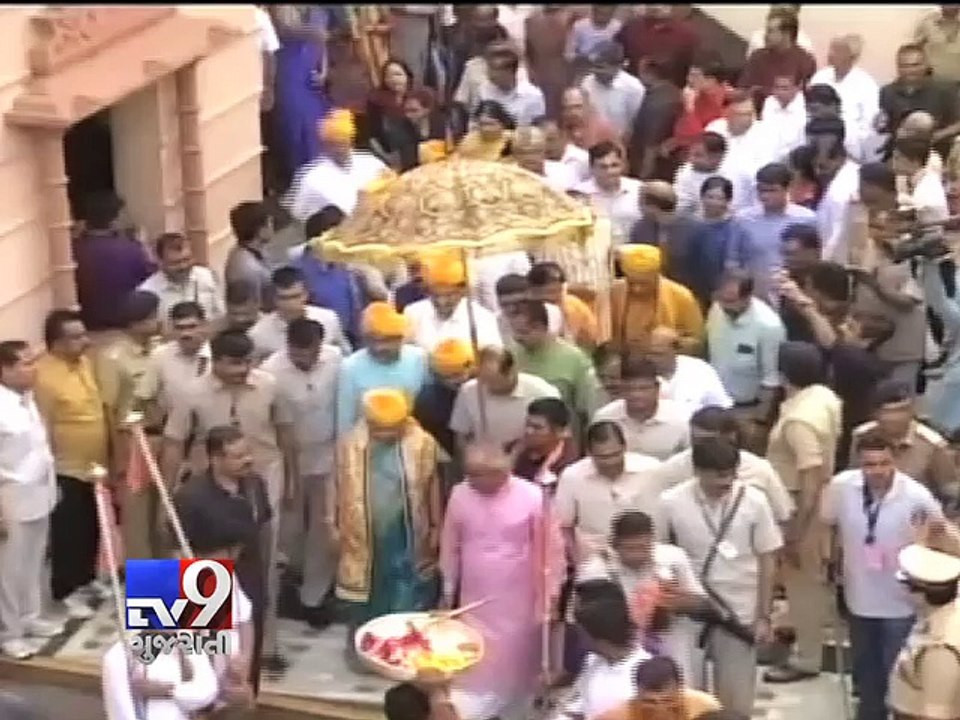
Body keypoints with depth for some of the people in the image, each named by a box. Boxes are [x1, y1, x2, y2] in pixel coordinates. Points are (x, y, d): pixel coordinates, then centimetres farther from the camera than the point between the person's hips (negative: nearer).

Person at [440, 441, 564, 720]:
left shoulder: (532, 497, -17)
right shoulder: (459, 495, -8)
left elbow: (551, 548, -8)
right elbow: (450, 547, 5)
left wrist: (551, 593, -6)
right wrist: (448, 591, 11)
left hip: (518, 601, -2)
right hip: (474, 600, 2)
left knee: (516, 663, 12)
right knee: (474, 666, 10)